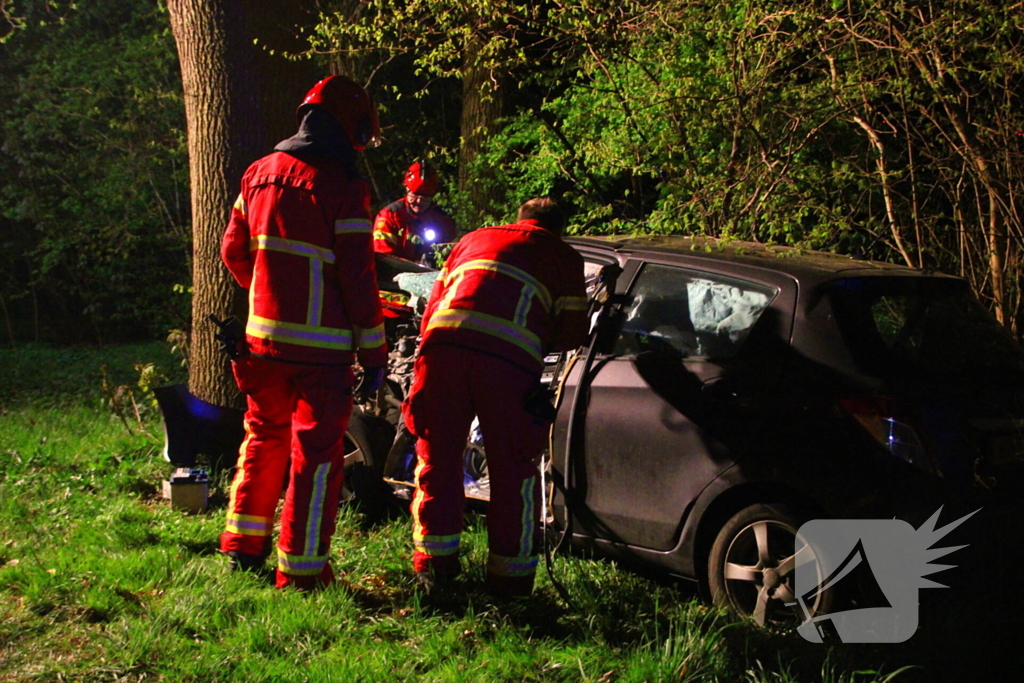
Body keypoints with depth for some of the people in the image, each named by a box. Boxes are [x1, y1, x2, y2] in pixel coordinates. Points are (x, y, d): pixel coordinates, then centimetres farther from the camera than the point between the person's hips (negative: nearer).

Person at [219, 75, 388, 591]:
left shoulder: (259, 174, 8)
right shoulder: (342, 186, -12)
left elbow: (234, 251, 15)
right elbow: (357, 276, -13)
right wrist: (374, 351, -6)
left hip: (263, 336, 6)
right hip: (321, 346, -6)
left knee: (265, 437, 21)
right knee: (316, 452, 1)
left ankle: (243, 545, 28)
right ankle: (301, 569, 5)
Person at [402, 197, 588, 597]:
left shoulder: (474, 239, 33)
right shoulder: (564, 257, 25)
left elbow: (433, 305, 31)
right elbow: (573, 332, 19)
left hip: (444, 343, 3)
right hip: (510, 359, -2)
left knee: (438, 455, 14)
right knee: (514, 467, 9)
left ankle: (433, 562, 17)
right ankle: (510, 574, 15)